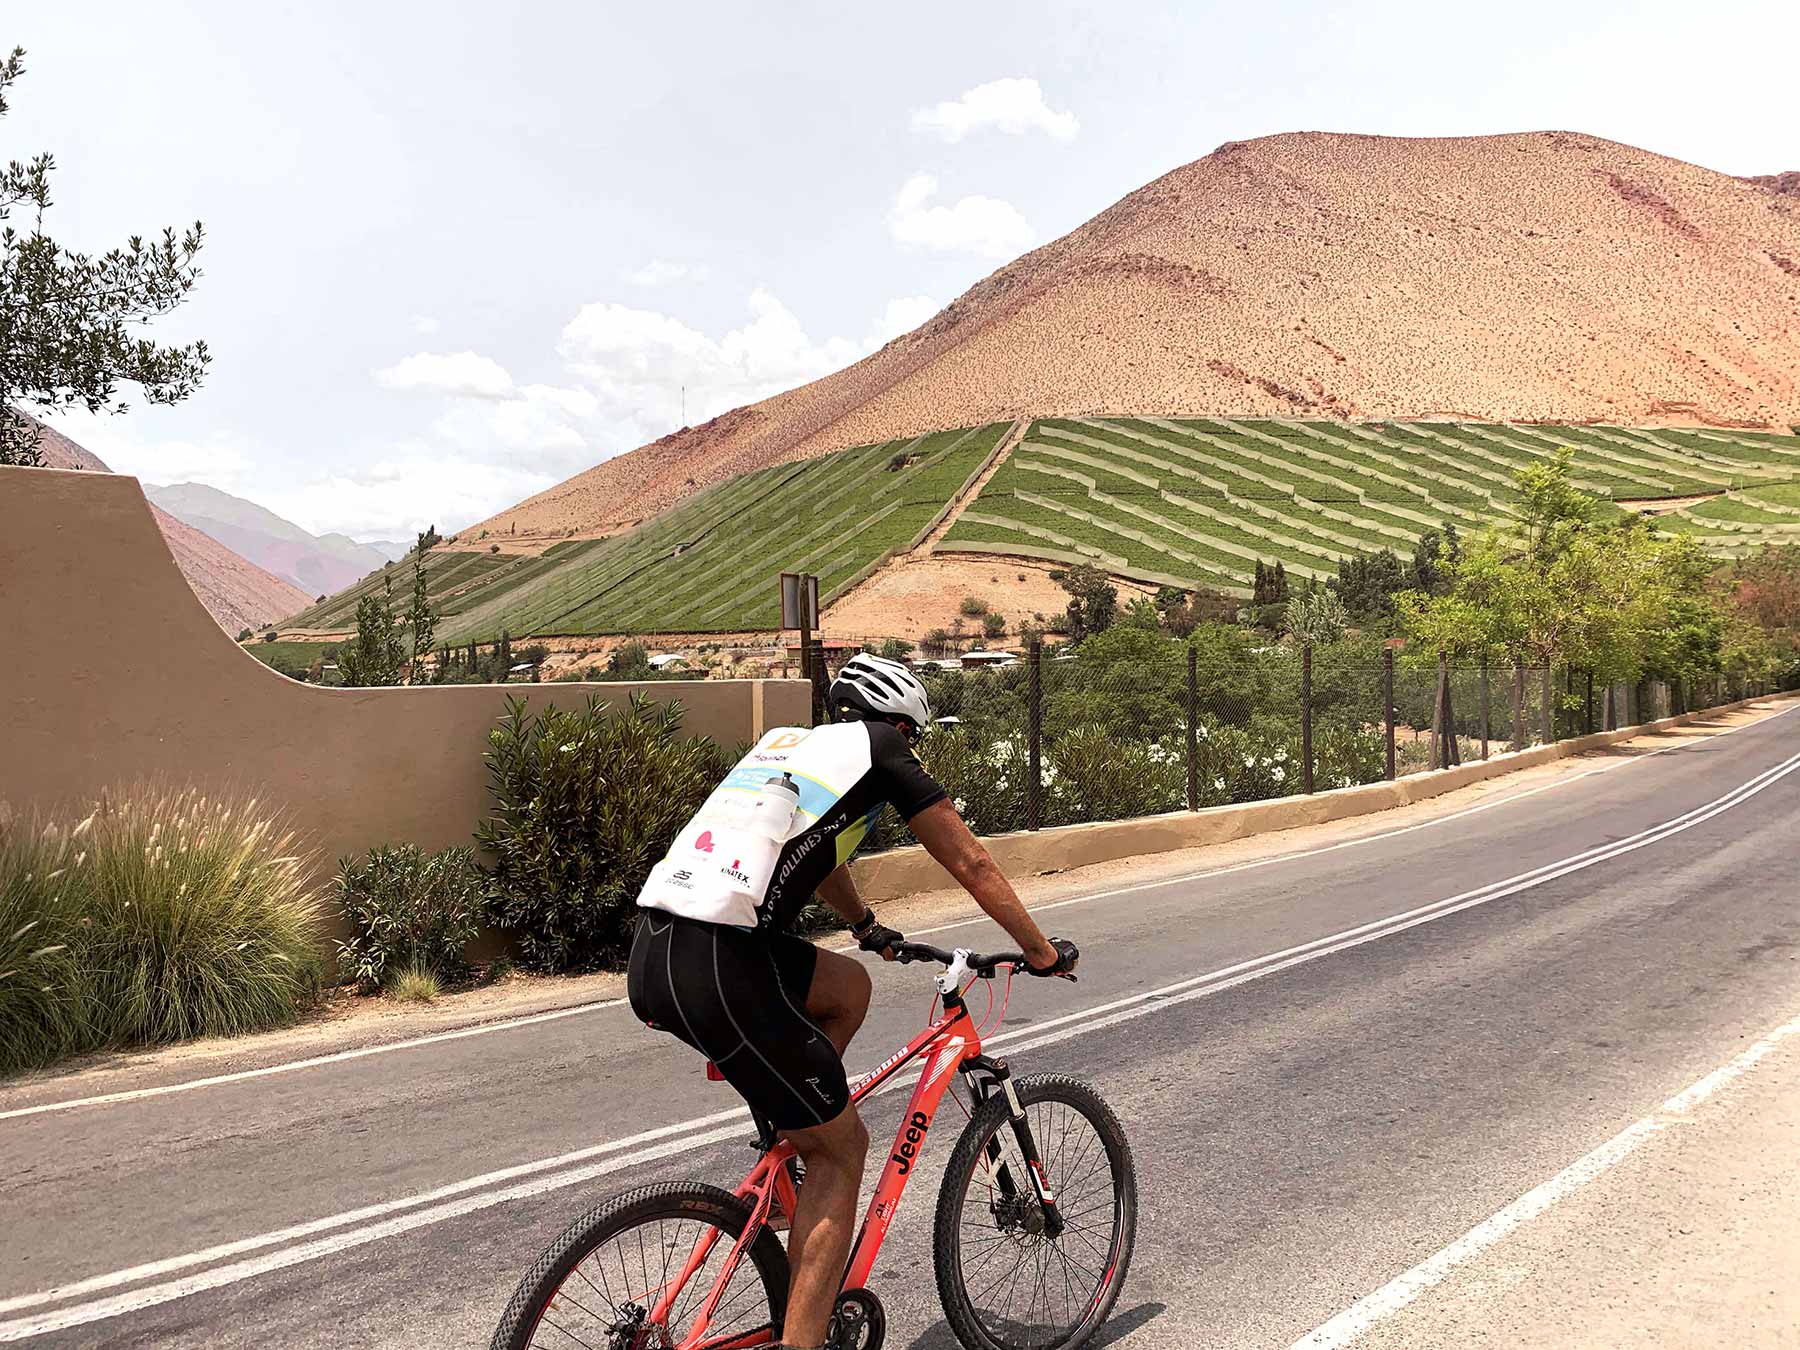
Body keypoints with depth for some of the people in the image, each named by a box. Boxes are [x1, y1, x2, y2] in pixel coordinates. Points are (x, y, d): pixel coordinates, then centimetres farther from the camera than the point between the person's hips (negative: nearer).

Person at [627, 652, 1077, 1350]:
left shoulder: (785, 743, 29)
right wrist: (1043, 951, 26)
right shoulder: (876, 746, 10)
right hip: (716, 971, -8)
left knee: (848, 987, 27)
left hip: (650, 957, 8)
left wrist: (866, 925, 64)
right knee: (843, 1147, 9)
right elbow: (970, 862, 13)